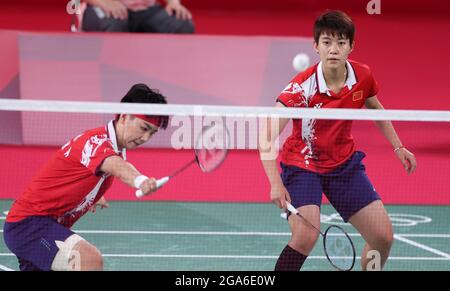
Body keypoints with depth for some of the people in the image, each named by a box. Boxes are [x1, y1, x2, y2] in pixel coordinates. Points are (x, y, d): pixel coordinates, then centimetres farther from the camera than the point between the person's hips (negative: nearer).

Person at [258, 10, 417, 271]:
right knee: (306, 235, -27)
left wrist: (398, 146, 9)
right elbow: (267, 137, -32)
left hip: (345, 163, 5)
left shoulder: (363, 76, -11)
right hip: (302, 164, -5)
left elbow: (375, 108, 14)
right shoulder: (302, 87, -27)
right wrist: (276, 183, -43)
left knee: (383, 236, 0)